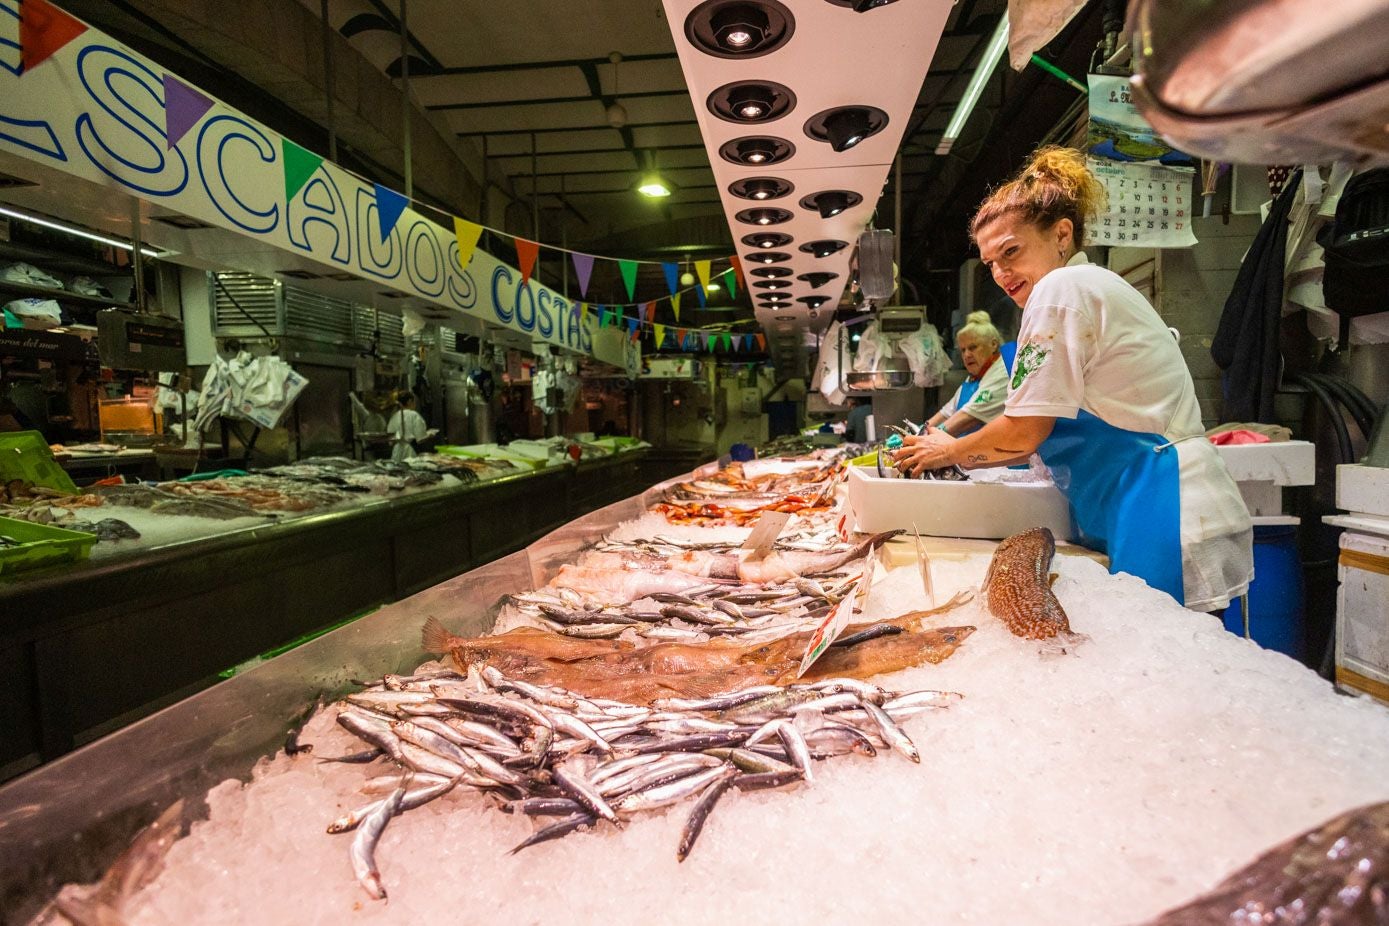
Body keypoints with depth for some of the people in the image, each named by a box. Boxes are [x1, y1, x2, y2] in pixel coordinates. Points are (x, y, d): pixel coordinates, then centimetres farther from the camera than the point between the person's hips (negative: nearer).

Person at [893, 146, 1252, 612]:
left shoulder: (1060, 289, -11)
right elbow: (1043, 433, 18)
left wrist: (951, 451, 6)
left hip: (1164, 521, -10)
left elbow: (1024, 432, -11)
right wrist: (957, 452, 16)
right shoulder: (1099, 286, 19)